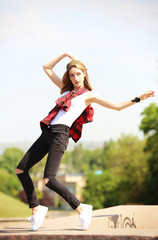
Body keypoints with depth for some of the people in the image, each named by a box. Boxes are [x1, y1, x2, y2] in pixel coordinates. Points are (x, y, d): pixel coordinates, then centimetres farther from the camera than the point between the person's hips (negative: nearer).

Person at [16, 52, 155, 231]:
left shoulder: (89, 95, 7)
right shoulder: (66, 89, 23)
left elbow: (117, 106, 6)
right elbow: (47, 68, 29)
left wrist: (137, 99, -1)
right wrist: (64, 55, 21)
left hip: (60, 135, -7)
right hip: (47, 133, 7)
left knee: (49, 180, -19)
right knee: (21, 170, 0)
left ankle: (80, 209, -6)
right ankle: (35, 208, 12)